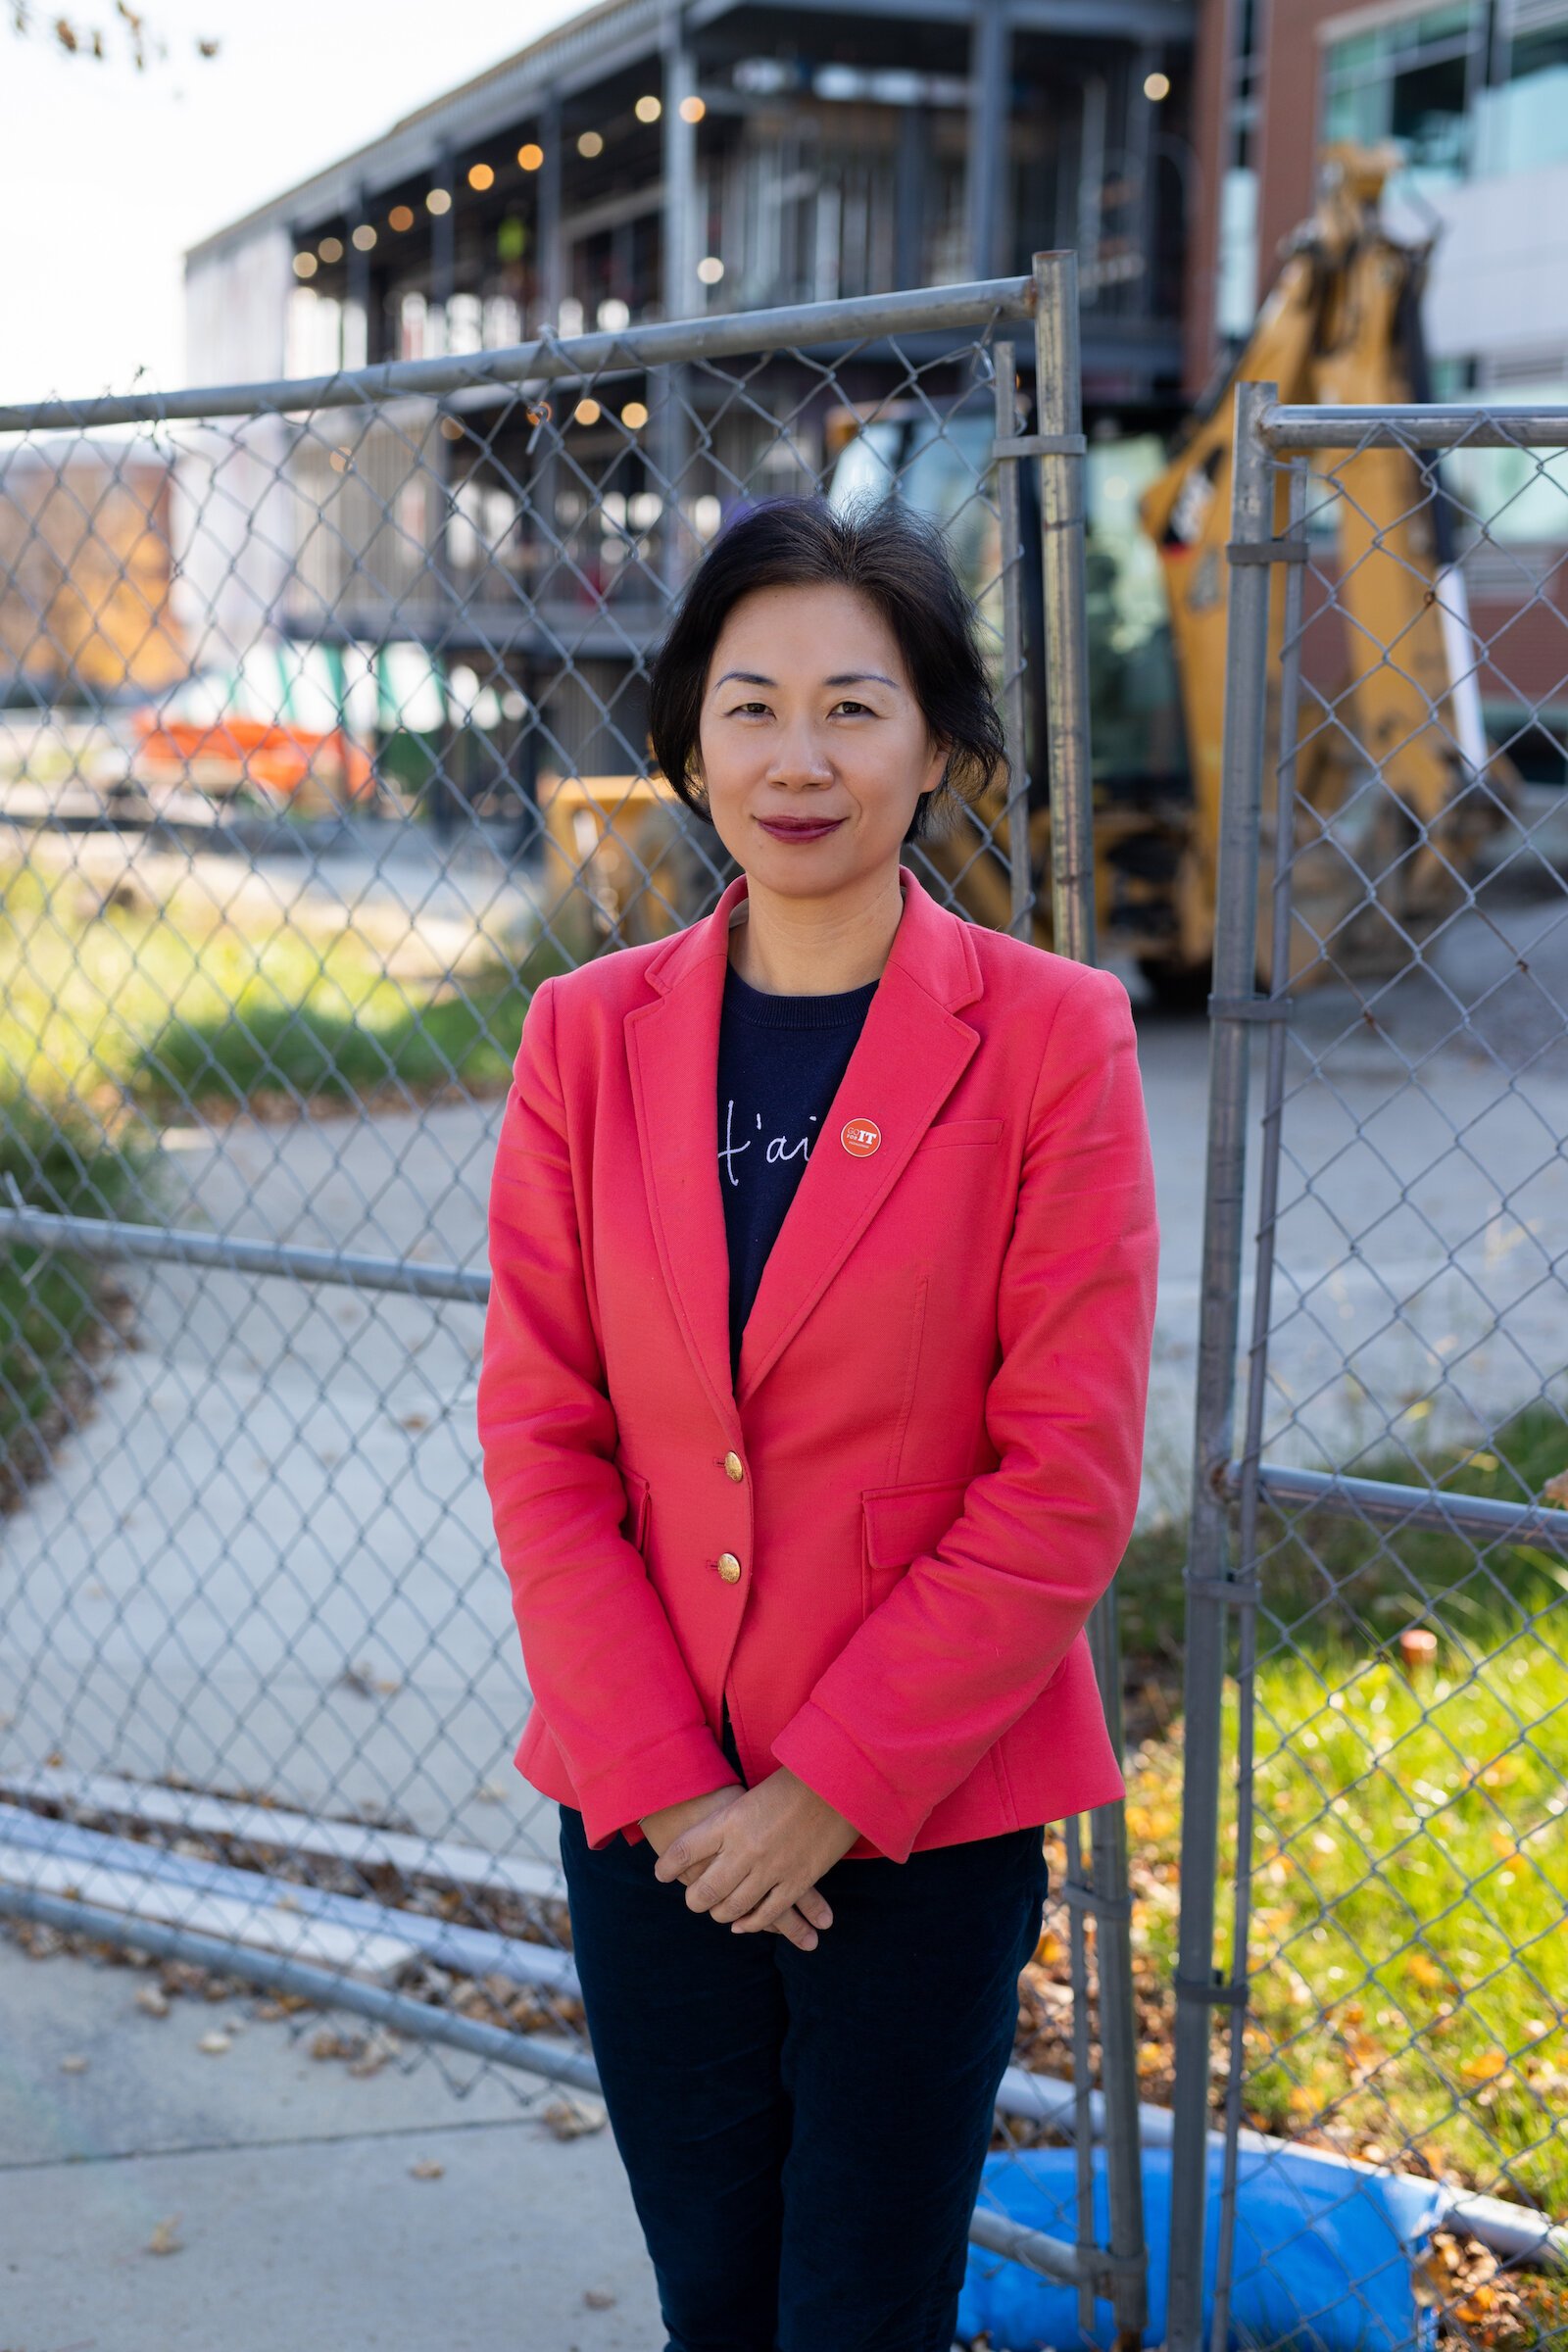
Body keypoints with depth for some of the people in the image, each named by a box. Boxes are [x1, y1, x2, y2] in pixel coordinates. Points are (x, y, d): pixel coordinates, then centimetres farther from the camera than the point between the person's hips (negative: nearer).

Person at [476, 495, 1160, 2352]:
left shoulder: (1050, 1037, -9)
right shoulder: (588, 1037, 0)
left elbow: (1068, 1477, -11)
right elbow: (539, 1436, 0)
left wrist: (827, 1794, -12)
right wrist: (664, 1782, -8)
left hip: (929, 1814, -2)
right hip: (645, 1809, 3)